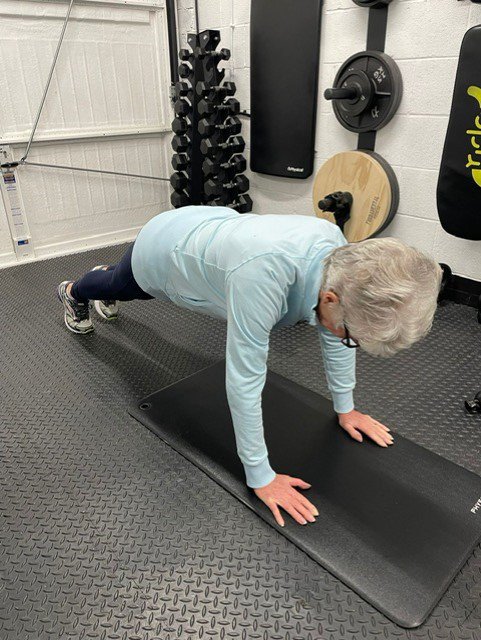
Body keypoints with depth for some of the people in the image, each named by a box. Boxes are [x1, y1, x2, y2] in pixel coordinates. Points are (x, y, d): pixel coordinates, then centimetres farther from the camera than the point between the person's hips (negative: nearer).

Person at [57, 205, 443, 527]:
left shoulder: (338, 250, -29)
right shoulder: (264, 273, -50)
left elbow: (333, 333, -13)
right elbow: (244, 379, -42)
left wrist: (345, 408, -5)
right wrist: (261, 476, -31)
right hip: (161, 249, -5)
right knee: (118, 286, 31)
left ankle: (105, 287, 72)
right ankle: (74, 292, 66)